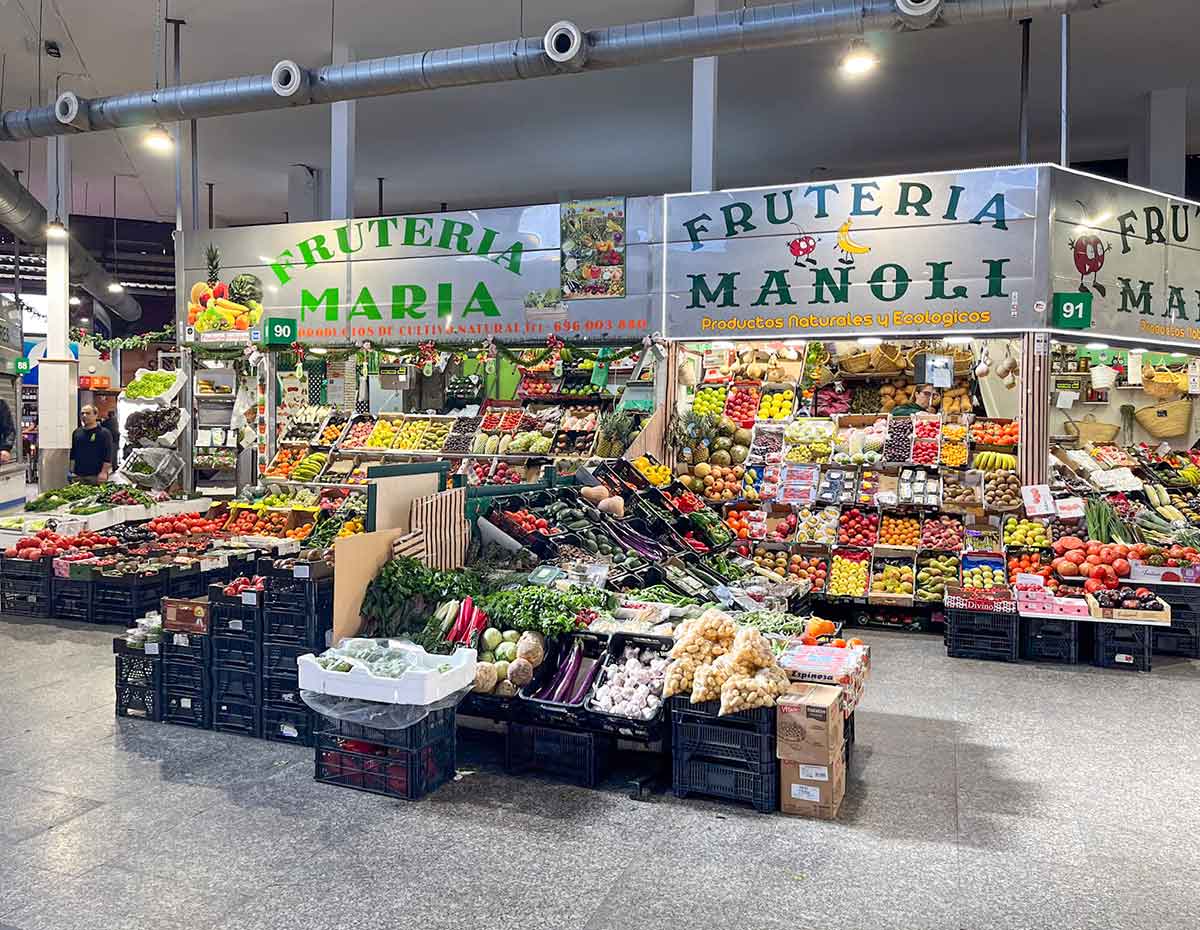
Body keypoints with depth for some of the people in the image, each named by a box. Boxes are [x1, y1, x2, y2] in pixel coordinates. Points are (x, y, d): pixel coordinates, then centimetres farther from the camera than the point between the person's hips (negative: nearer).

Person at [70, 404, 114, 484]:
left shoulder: (104, 433, -3)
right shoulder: (77, 432, 14)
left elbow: (108, 457, -7)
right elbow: (73, 454, 20)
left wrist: (104, 472, -15)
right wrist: (72, 471, 13)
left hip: (96, 477, -5)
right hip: (79, 476, 5)